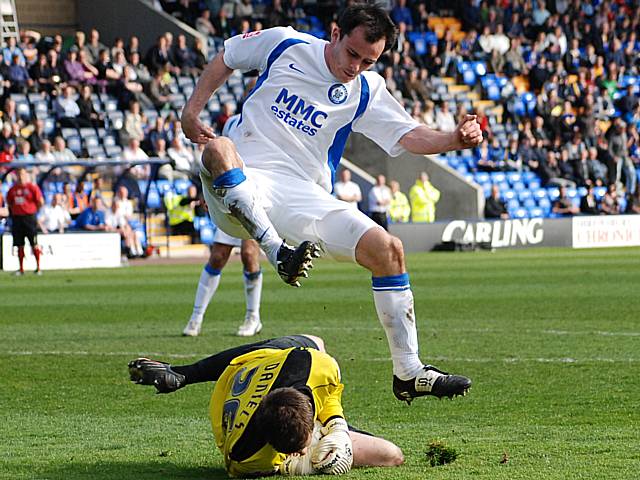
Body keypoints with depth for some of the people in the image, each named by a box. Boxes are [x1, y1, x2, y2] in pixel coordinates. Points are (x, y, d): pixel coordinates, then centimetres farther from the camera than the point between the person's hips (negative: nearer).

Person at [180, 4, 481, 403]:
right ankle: (279, 255, -44)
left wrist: (454, 140, -22)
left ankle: (409, 374, -1)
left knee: (388, 250, -9)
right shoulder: (284, 45, 2)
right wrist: (193, 110, 8)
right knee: (218, 149, -38)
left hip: (305, 198, 3)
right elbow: (227, 59, 17)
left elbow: (408, 134, -3)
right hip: (242, 183, -3)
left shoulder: (366, 91, 7)